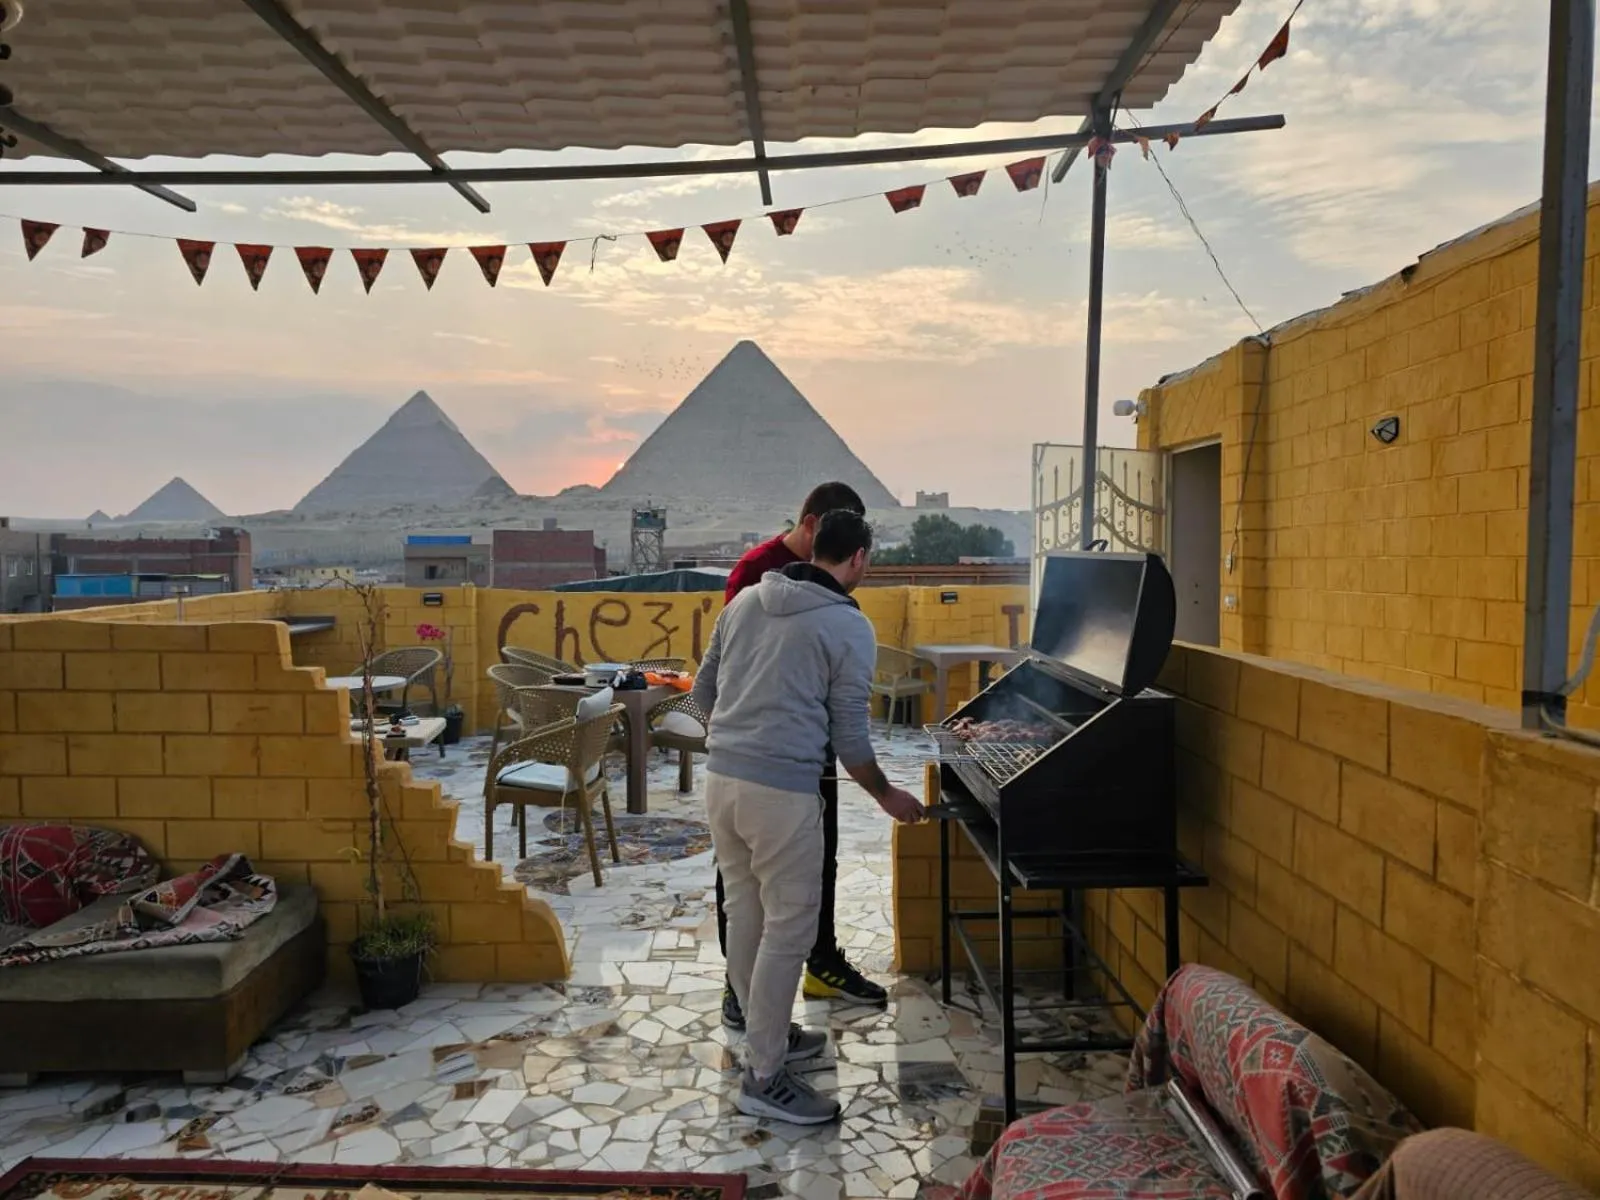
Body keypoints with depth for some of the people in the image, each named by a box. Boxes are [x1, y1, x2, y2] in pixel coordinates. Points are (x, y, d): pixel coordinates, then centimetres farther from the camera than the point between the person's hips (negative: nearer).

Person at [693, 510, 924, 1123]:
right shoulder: (850, 627, -6)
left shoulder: (746, 600, 11)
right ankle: (764, 1079, 13)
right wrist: (887, 796, 11)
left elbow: (702, 691, 16)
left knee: (745, 913, 19)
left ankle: (767, 1034, 37)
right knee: (789, 929, 4)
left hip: (721, 778, 7)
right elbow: (849, 735, -5)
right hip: (782, 791, -7)